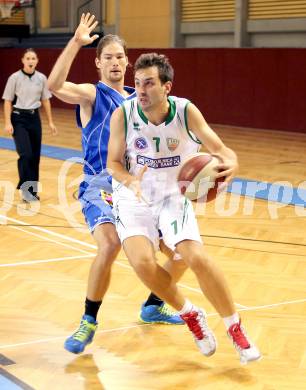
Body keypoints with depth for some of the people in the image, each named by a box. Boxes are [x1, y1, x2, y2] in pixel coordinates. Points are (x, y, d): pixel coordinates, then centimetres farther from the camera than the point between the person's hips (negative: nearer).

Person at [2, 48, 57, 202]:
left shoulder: (42, 78, 1)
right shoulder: (14, 78, -9)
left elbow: (45, 100, 9)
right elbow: (8, 101, -6)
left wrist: (50, 122, 8)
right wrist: (7, 123, -12)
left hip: (34, 118, 4)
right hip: (19, 118, -4)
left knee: (35, 156, 7)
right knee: (25, 154, -16)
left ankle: (32, 190, 18)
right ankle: (25, 188, -3)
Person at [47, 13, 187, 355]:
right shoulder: (91, 94, -2)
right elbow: (54, 85, -23)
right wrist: (76, 42, -29)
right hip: (100, 188, -6)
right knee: (110, 245, -32)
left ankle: (153, 307, 28)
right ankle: (89, 322, -12)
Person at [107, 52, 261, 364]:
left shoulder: (186, 111, -15)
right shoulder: (123, 115, -15)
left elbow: (219, 148, -15)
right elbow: (113, 163, -7)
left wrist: (230, 164, -39)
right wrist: (130, 181, -30)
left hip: (173, 197, 0)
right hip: (134, 197, 0)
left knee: (198, 259, -18)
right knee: (142, 262, -23)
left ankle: (235, 328, 5)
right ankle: (190, 315, 5)